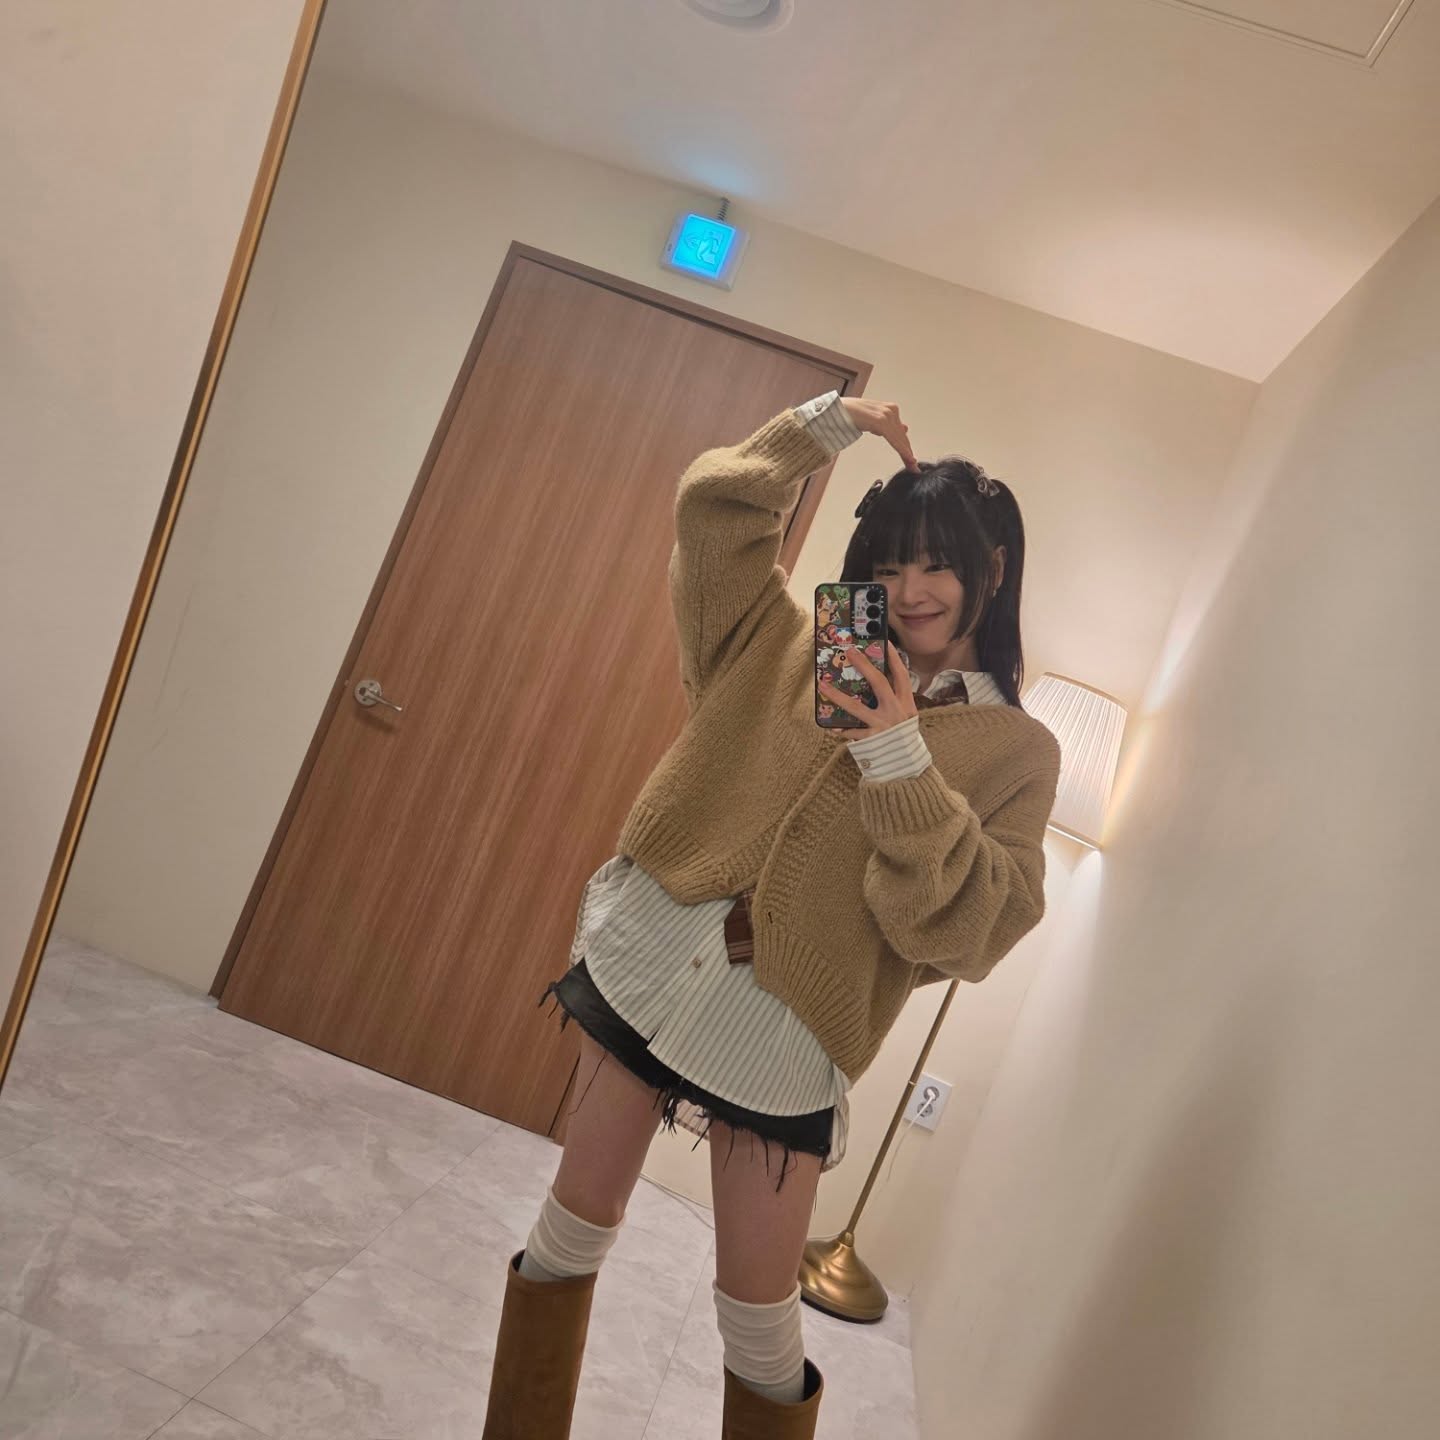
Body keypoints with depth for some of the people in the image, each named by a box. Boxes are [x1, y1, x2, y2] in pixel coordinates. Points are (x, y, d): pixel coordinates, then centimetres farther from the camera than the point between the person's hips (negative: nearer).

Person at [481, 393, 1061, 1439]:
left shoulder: (1016, 751, -3)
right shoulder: (796, 645, 6)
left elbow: (972, 928, -14)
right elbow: (712, 507, 10)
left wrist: (900, 756, -22)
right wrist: (830, 423, 5)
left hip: (782, 1037, -3)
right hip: (652, 962, 4)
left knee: (758, 1318, 10)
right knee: (574, 1231, 17)